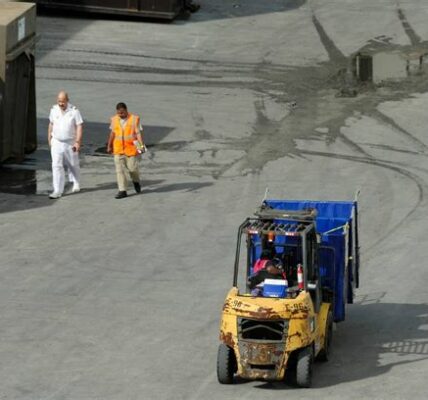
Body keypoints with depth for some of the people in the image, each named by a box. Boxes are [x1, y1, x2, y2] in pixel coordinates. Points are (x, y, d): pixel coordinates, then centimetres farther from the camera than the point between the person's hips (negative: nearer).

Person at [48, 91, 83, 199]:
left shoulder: (74, 111, -12)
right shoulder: (54, 110, -1)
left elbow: (79, 127, -12)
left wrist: (78, 142, -18)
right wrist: (49, 139, 16)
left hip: (70, 143, -2)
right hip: (56, 142, 2)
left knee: (73, 165, 15)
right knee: (56, 166, -8)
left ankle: (76, 184, 41)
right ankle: (58, 191, -8)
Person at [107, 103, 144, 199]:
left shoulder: (134, 119, -6)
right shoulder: (114, 119, 6)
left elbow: (139, 133, -7)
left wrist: (141, 145, -20)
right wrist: (109, 146, 18)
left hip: (131, 148, -3)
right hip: (118, 149, 3)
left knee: (133, 168, 1)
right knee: (119, 170, -3)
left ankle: (136, 182, 33)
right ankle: (122, 191, 0)